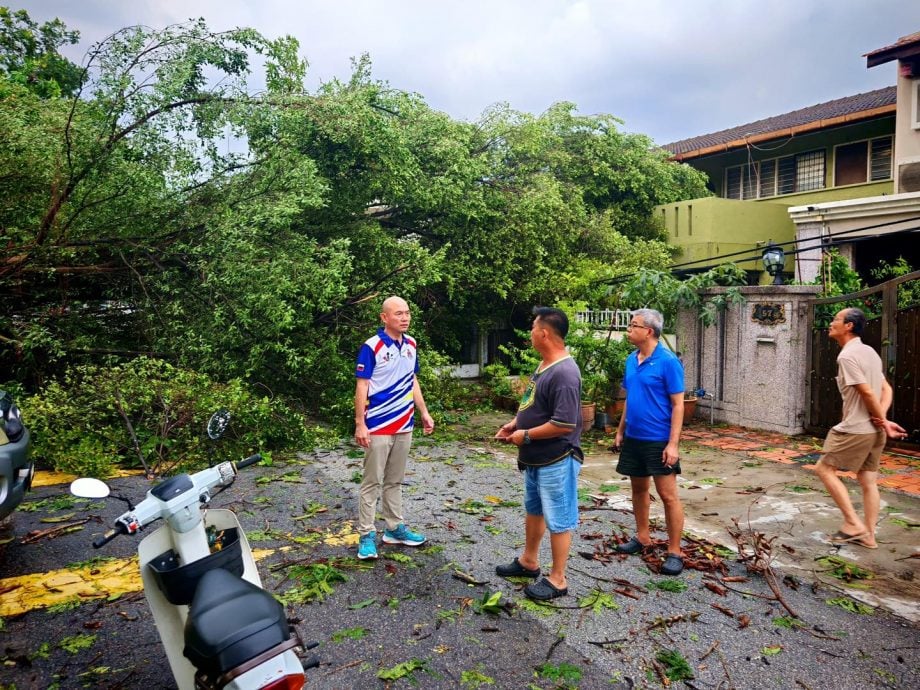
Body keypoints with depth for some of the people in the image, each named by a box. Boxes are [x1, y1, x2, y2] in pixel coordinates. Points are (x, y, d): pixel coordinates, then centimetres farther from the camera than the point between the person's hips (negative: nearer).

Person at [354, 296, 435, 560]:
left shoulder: (411, 345, 7)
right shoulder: (371, 347, -14)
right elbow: (361, 387, -13)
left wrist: (424, 413, 15)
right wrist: (360, 424, -16)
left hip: (404, 426, 6)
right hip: (378, 427, -6)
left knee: (395, 481, 16)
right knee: (372, 482, 1)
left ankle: (395, 528, 27)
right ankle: (366, 535, 9)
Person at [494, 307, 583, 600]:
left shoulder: (564, 373, -26)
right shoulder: (543, 365, 6)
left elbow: (564, 424, -30)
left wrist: (526, 435, -20)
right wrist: (516, 423, 3)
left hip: (556, 461, -11)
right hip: (535, 458, 11)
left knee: (558, 520, 4)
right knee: (533, 510, 24)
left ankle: (557, 579, 18)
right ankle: (529, 561, 41)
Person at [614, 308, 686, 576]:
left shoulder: (668, 361, -15)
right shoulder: (631, 360, 6)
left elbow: (678, 404, -15)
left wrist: (673, 444, -19)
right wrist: (621, 430, 15)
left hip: (659, 440, -7)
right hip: (633, 438, 7)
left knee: (668, 495, 0)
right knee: (638, 488, 18)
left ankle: (674, 552, 9)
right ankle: (642, 536, 34)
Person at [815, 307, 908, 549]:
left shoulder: (847, 356, -17)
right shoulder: (869, 352, 13)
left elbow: (867, 393, -20)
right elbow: (886, 390, 13)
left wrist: (883, 422, -8)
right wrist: (881, 419, -1)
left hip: (856, 429, -9)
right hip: (873, 430, 9)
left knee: (824, 468, 2)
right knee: (868, 481, 13)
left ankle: (853, 524, 2)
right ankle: (868, 535, 19)